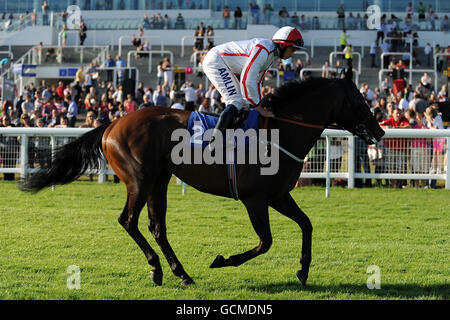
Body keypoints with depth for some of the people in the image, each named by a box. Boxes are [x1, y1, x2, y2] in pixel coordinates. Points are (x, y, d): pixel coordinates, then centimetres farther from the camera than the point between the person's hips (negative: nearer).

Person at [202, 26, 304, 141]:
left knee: (242, 102, 13)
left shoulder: (272, 54, 7)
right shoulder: (263, 50, -26)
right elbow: (247, 80, -29)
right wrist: (260, 109, -22)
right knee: (236, 102, -19)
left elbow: (256, 82, 16)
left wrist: (259, 105, 12)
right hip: (215, 61, -11)